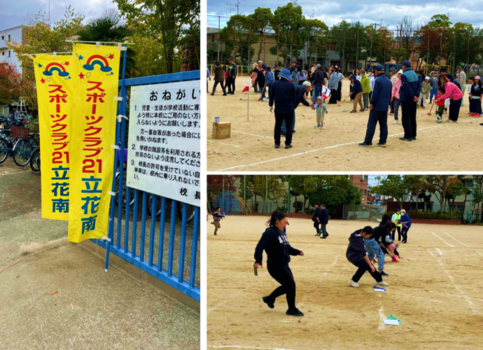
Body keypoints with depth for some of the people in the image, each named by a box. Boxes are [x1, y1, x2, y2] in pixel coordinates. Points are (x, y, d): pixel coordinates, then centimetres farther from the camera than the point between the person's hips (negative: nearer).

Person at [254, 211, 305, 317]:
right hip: (275, 266, -9)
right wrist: (258, 261, -37)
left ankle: (269, 298, 34)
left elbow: (287, 247, 21)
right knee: (291, 285, -3)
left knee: (288, 286, 17)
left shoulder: (281, 233, 9)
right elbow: (260, 247, -26)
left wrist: (297, 252, 9)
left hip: (284, 265, 9)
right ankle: (292, 309, 15)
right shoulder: (270, 233, -18)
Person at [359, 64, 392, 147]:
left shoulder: (378, 80, -12)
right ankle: (383, 142, 11)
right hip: (385, 107, 8)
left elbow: (375, 93, -17)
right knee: (383, 124, 10)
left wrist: (372, 103, -11)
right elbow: (390, 94, 16)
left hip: (377, 106, -8)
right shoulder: (389, 81, 12)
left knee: (371, 124, -4)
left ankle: (367, 141, -3)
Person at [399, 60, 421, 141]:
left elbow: (407, 88, -20)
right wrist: (416, 95, -5)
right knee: (413, 118, 14)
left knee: (406, 118, -2)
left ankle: (408, 136, -2)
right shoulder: (415, 74, 10)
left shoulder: (404, 75, -14)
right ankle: (413, 135, 18)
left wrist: (412, 97, -15)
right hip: (413, 101, 7)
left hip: (406, 100, -7)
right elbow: (419, 86, 6)